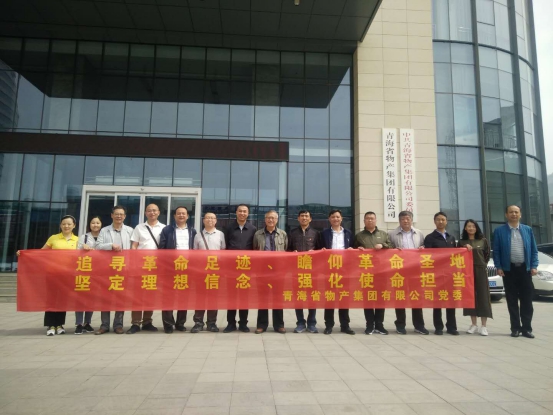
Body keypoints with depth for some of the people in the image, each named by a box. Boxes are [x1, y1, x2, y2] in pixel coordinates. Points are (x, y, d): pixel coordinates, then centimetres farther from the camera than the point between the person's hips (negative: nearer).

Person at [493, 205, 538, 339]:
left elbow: (534, 249, 7)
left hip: (525, 268, 2)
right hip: (509, 269, -2)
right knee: (512, 300, 6)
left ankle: (526, 328, 14)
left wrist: (534, 266, -2)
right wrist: (498, 267, -7)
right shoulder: (499, 231, 0)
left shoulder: (528, 229, 7)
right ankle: (515, 328, 14)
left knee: (527, 300, 5)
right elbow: (496, 251, -1)